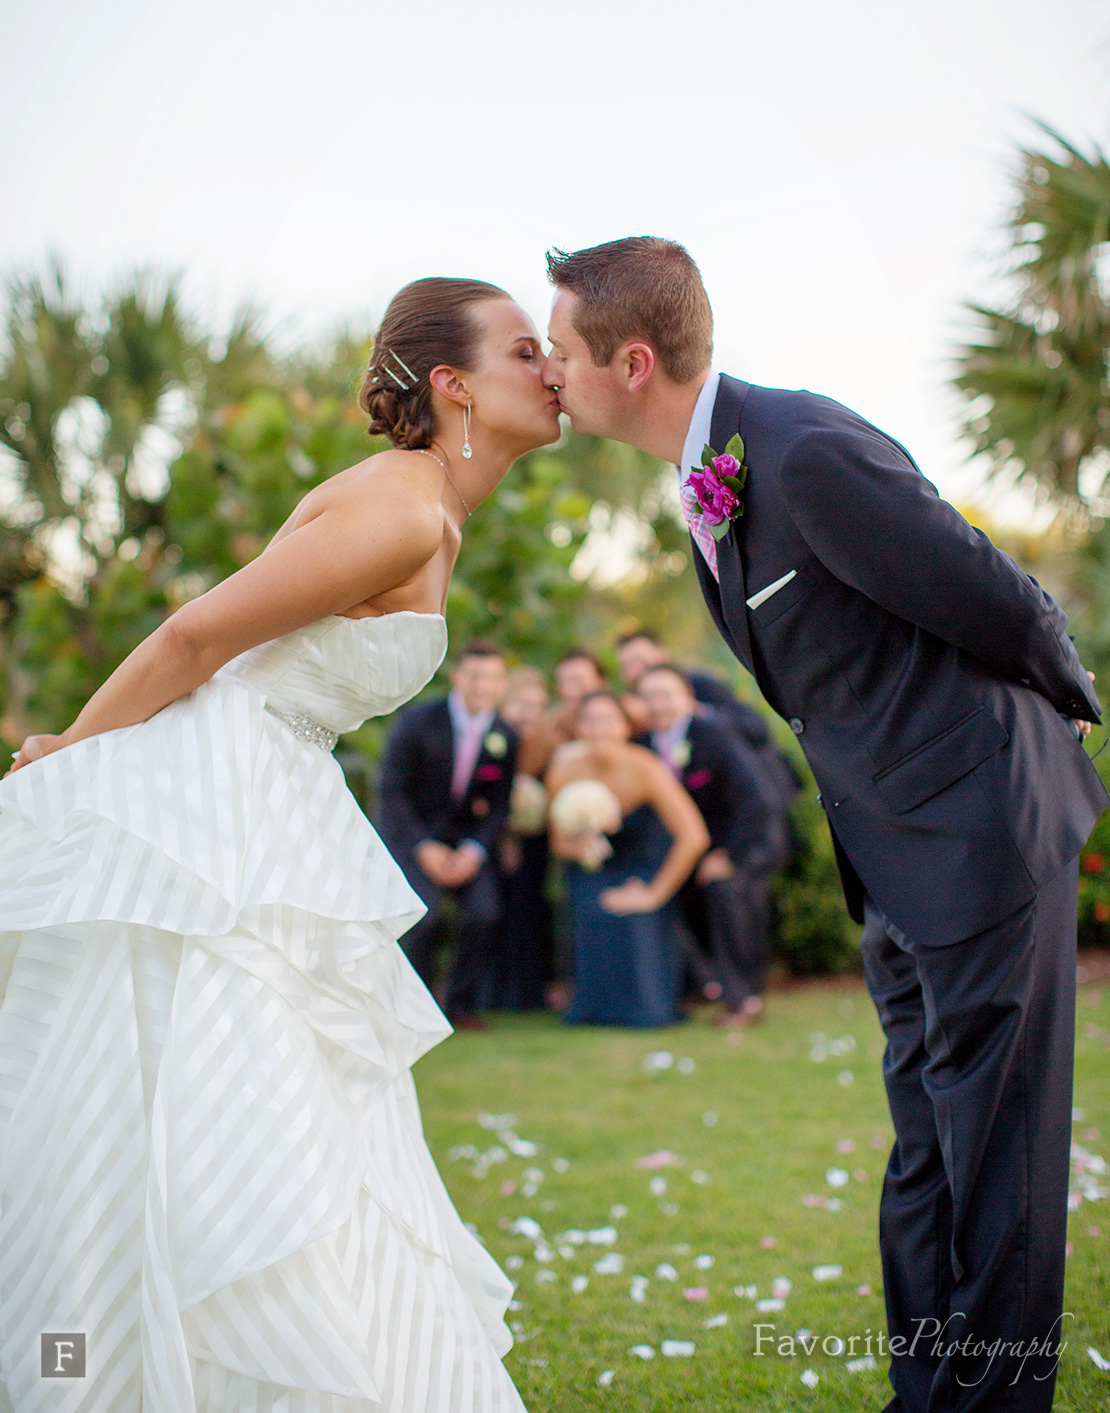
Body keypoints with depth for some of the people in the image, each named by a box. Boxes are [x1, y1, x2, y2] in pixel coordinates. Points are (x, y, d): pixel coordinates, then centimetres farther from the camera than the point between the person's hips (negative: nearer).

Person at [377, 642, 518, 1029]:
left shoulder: (505, 738, -2)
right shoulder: (418, 721, -12)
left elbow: (499, 806, 4)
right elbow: (391, 790, -11)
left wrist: (473, 851, -14)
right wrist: (424, 848, -19)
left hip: (465, 836, 3)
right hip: (409, 832, -3)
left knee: (484, 913, -20)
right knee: (425, 911, -26)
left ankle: (462, 1004, 1)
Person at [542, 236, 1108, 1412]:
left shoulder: (811, 455, -25)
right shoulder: (707, 475, 5)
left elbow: (1001, 602, -16)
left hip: (979, 824, -9)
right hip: (897, 847, 9)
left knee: (991, 1148, 2)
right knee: (924, 1149, 16)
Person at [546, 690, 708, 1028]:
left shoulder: (644, 768, -26)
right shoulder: (563, 773, -17)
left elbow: (694, 838, -28)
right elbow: (559, 841, -1)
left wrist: (654, 895, -22)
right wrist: (578, 848, -27)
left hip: (646, 868, -2)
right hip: (594, 871, 2)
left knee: (634, 923, -28)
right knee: (593, 921, -26)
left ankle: (645, 1003, 3)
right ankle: (594, 1007, 3)